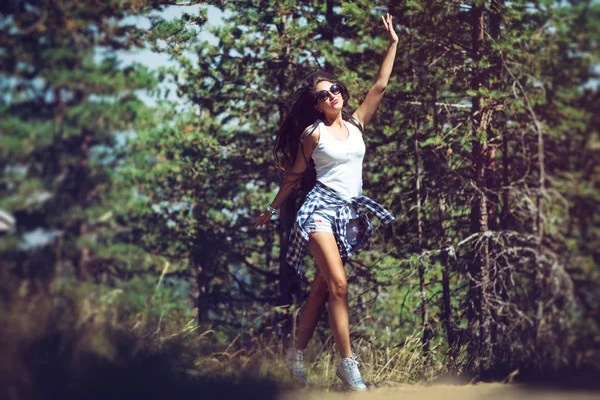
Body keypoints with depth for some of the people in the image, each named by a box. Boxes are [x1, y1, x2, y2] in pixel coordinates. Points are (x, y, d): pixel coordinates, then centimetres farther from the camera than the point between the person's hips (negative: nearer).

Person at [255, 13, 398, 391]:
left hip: (350, 211, 5)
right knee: (338, 285, -17)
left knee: (322, 287, 7)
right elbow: (294, 175, 8)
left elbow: (380, 87, 8)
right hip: (322, 207, -5)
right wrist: (272, 209, 13)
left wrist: (393, 44, 7)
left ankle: (298, 353, 17)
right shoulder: (313, 133, -1)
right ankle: (348, 363, -17)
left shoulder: (356, 123, 10)